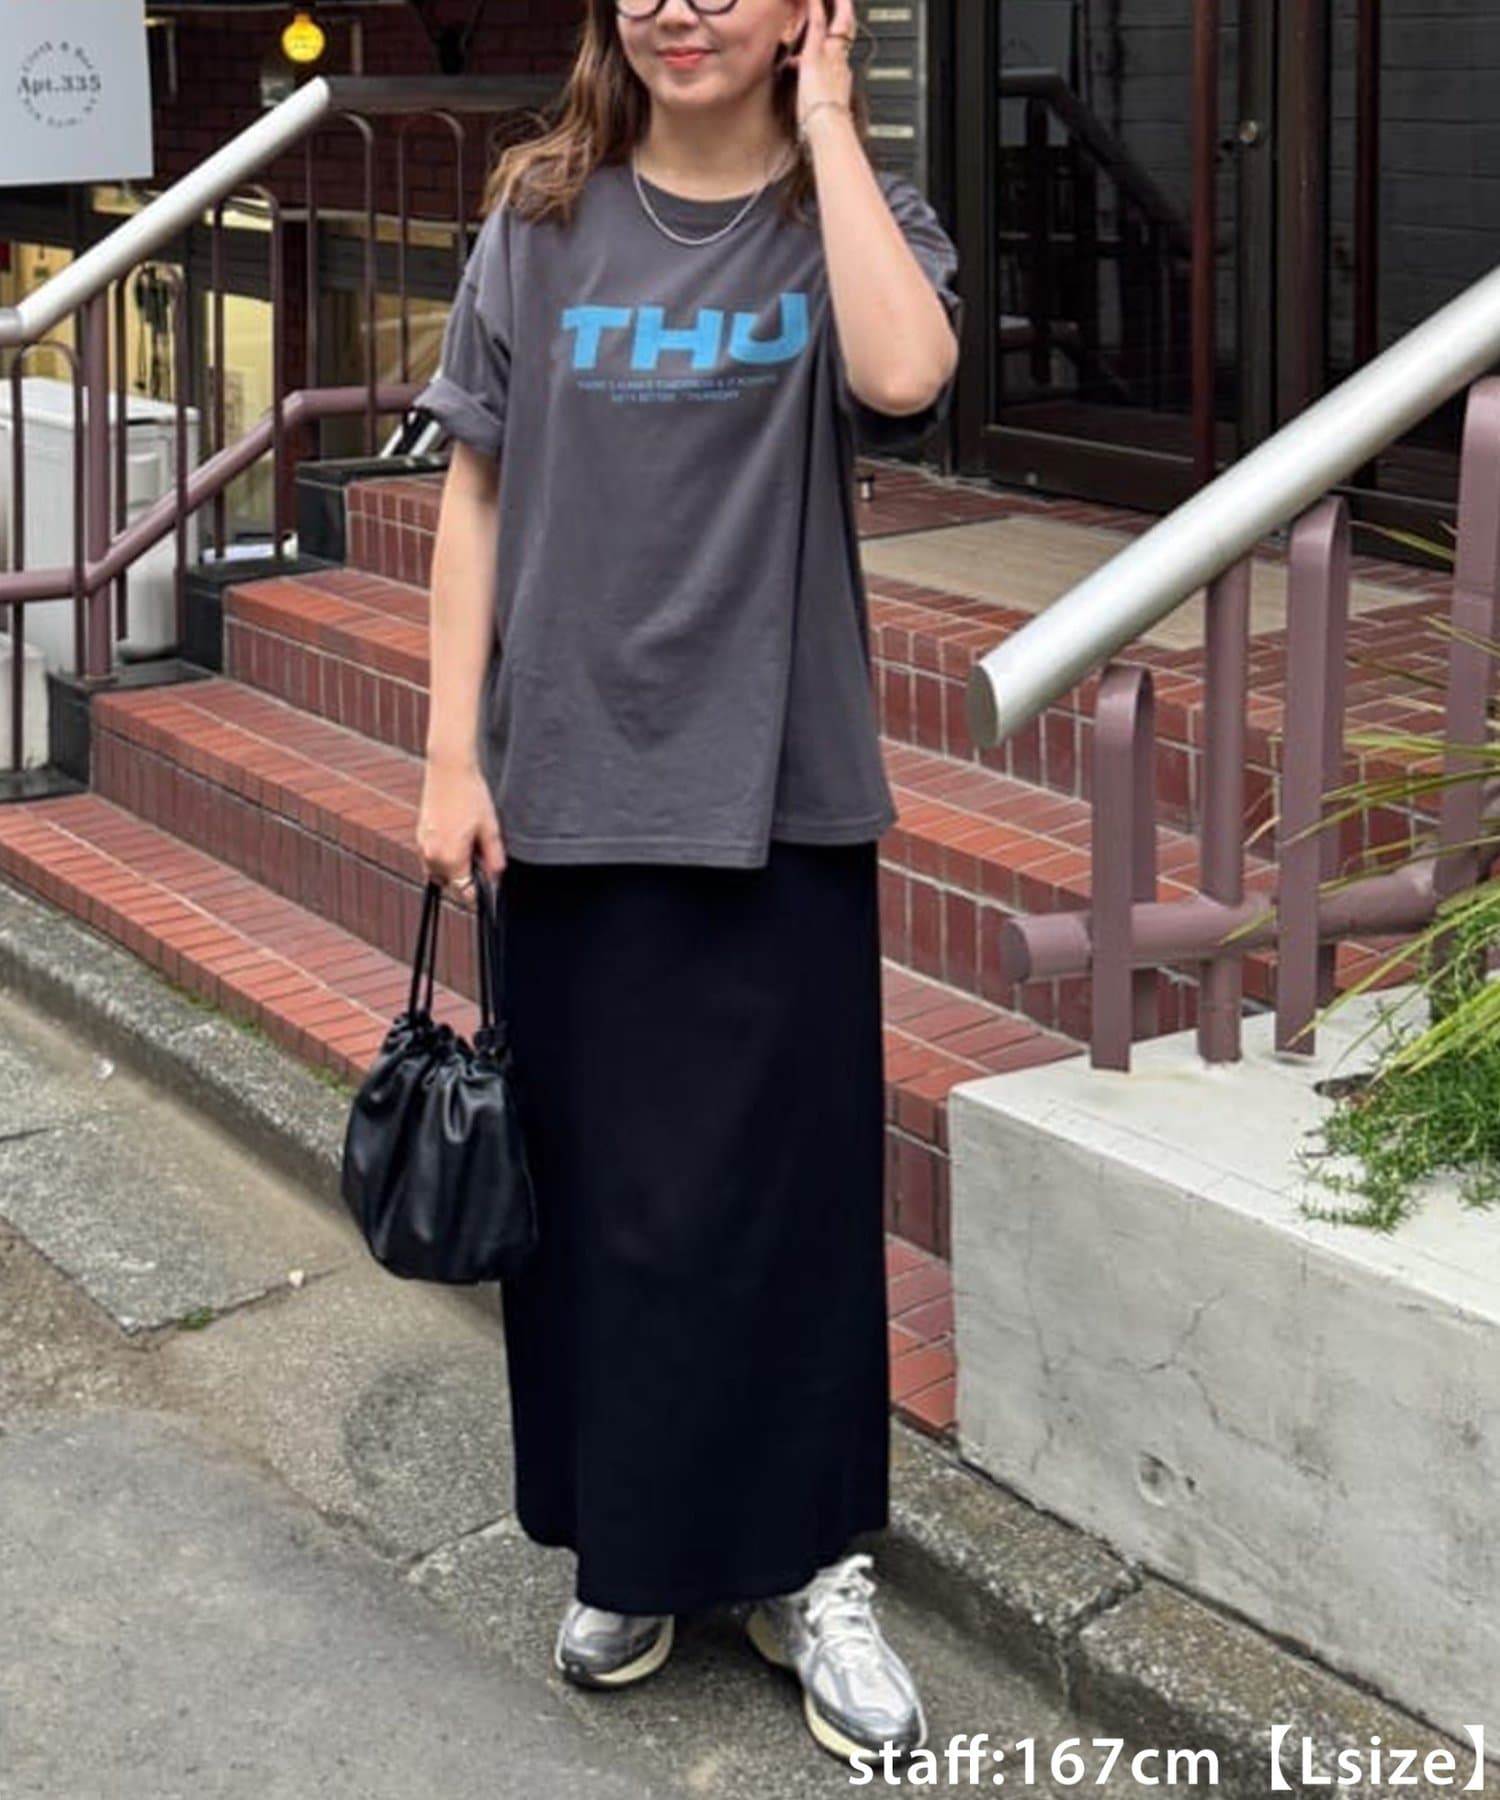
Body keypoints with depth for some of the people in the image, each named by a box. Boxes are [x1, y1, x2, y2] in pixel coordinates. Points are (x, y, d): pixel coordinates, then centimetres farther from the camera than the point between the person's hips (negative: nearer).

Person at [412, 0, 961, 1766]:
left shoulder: (854, 212, -1)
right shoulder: (543, 220, 3)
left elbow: (904, 378, -24)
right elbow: (478, 493, 5)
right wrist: (452, 755, -1)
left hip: (777, 790, -1)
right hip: (570, 785, 2)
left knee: (783, 1183, 4)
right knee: (591, 1180, 10)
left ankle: (808, 1566, 20)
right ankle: (626, 1547, 28)